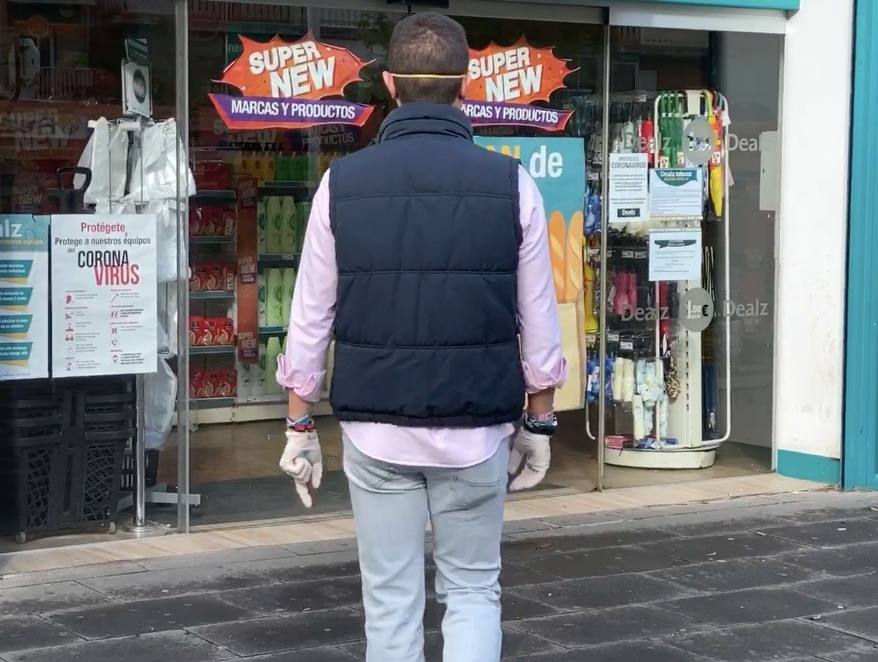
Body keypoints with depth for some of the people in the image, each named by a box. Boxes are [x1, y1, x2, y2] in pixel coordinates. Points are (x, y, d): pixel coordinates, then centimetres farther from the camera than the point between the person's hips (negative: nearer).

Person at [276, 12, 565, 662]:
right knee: (472, 592, 14)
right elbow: (538, 322, 0)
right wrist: (539, 423, 12)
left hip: (375, 431, 0)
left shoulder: (344, 182, -4)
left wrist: (299, 425, 10)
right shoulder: (511, 183, -4)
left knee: (391, 603, 10)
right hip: (476, 432, 0)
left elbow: (311, 319, -1)